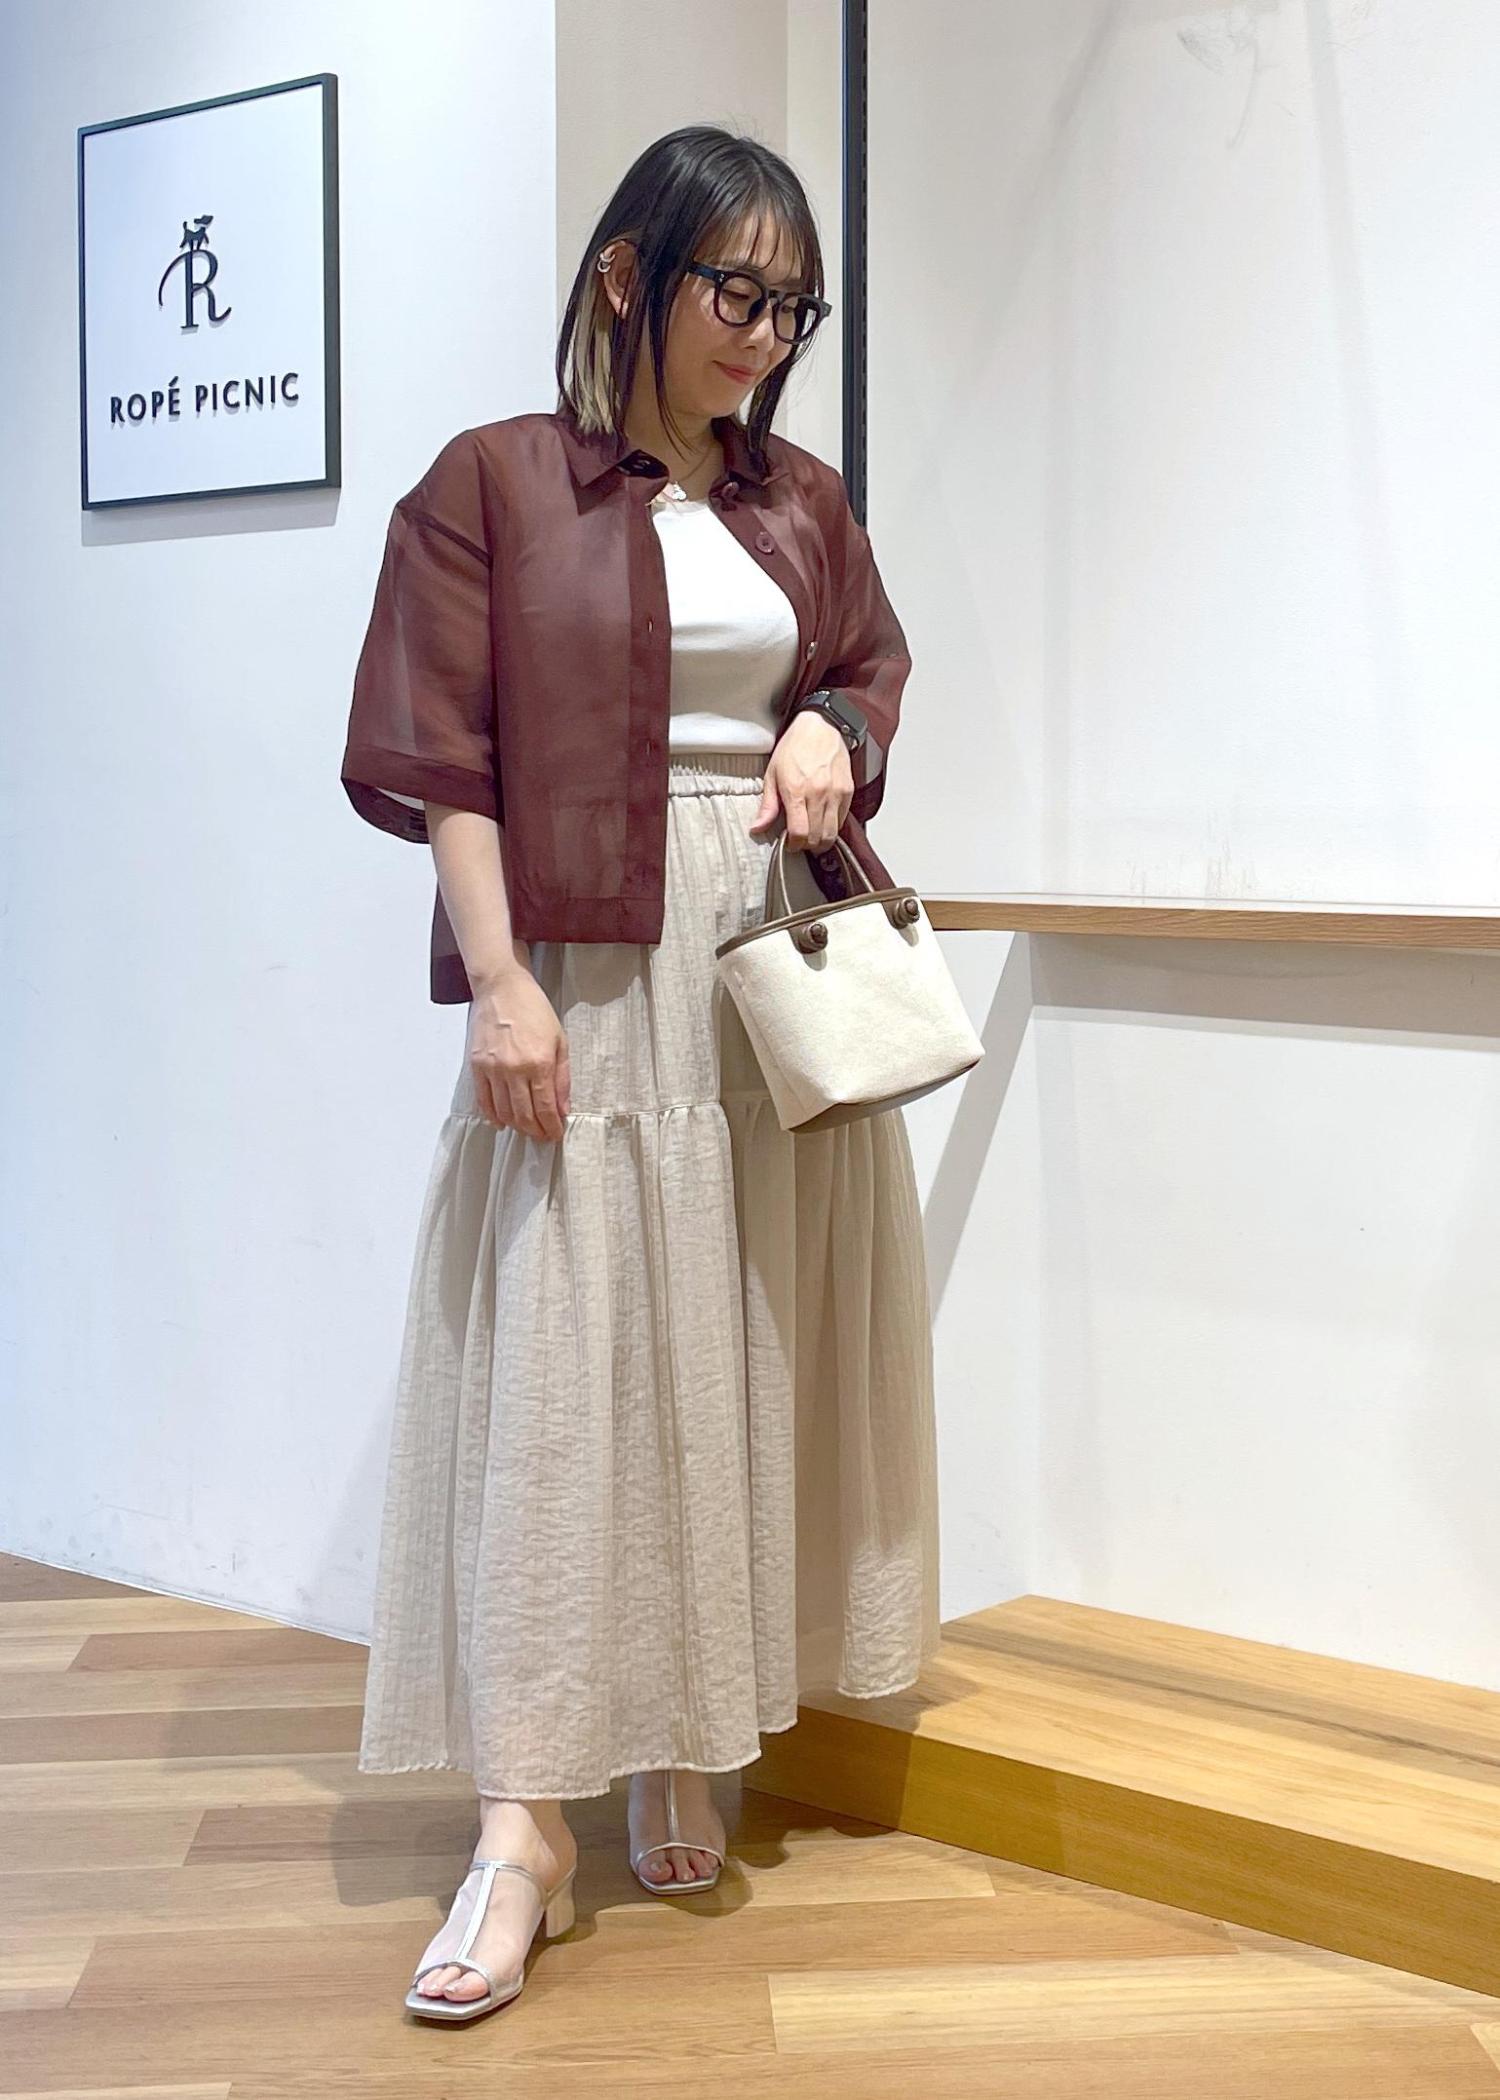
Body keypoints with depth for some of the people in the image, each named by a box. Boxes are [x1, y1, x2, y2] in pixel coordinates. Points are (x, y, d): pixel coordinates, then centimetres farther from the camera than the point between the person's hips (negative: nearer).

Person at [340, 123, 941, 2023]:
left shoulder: (804, 501, 12)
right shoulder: (493, 484, -1)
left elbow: (876, 666, 24)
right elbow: (440, 760, -6)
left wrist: (834, 728, 0)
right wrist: (498, 983, -15)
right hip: (588, 982, -5)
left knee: (743, 1353, 7)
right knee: (560, 1365, -7)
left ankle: (681, 1752, 20)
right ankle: (527, 1819, -4)